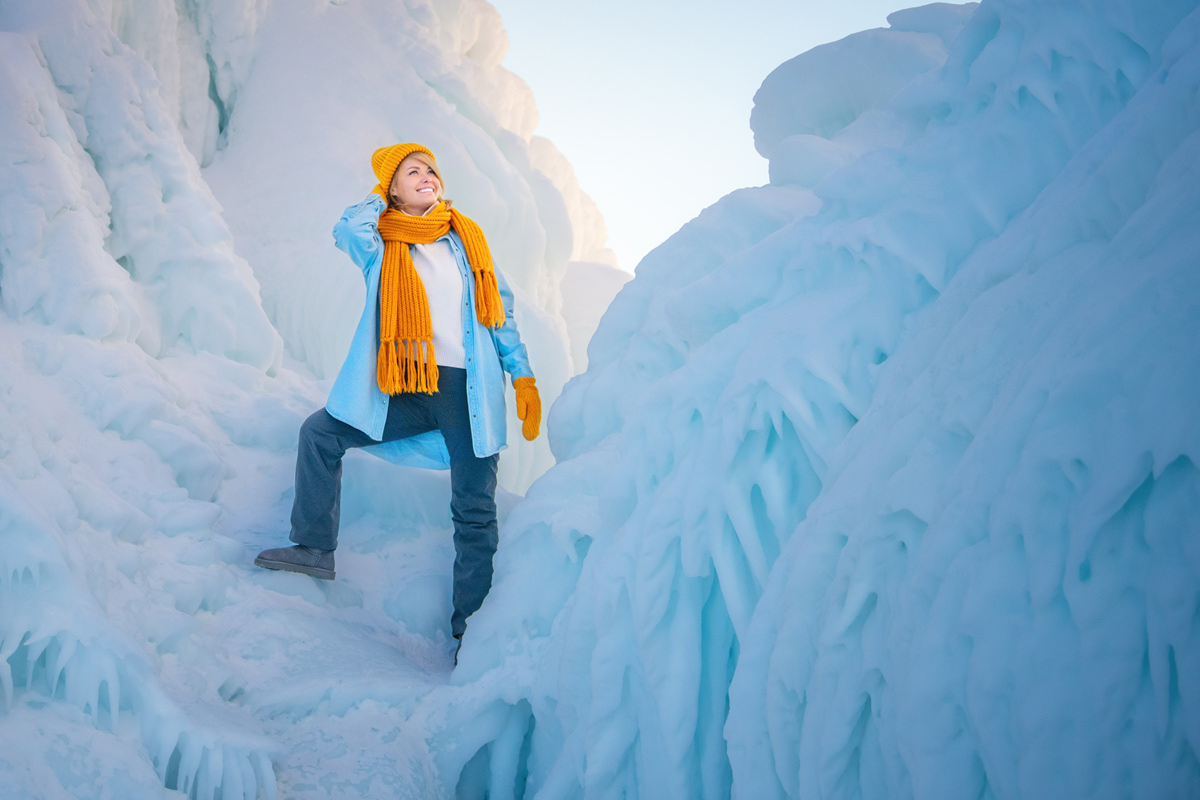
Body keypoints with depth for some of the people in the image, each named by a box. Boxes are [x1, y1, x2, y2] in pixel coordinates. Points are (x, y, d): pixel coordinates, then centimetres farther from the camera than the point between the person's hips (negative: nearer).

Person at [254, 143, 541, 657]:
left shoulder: (467, 236, 10)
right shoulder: (381, 247, 6)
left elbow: (501, 308, 12)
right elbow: (348, 231, -19)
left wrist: (523, 375, 5)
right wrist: (379, 195, 0)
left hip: (467, 389, -1)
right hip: (406, 389, 1)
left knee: (475, 511, 0)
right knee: (319, 432, -5)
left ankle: (471, 627, 9)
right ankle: (315, 548, 11)